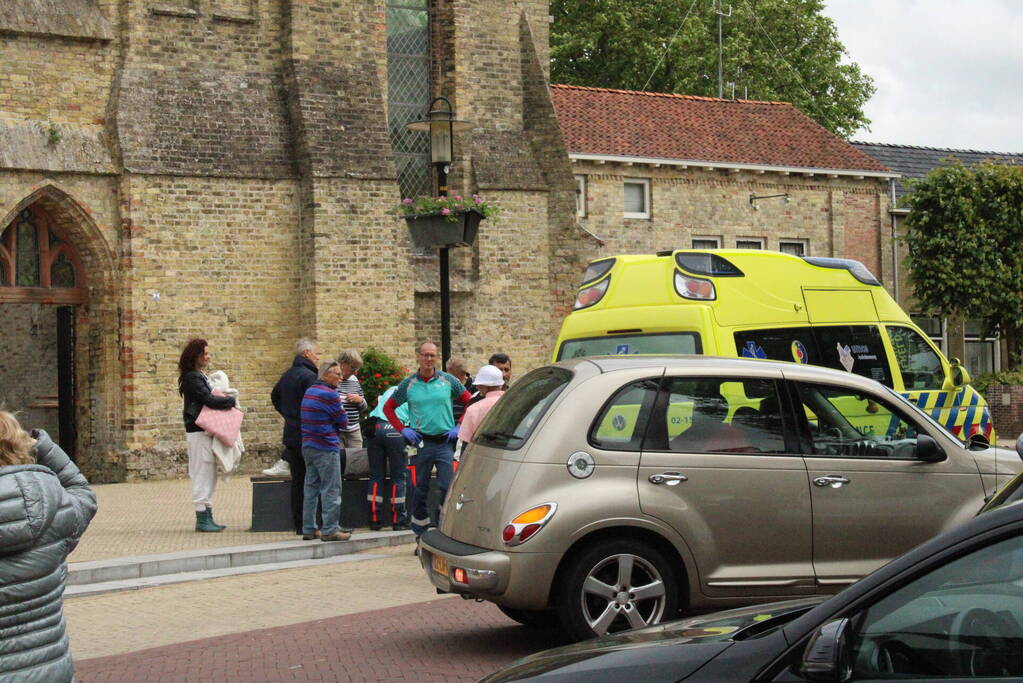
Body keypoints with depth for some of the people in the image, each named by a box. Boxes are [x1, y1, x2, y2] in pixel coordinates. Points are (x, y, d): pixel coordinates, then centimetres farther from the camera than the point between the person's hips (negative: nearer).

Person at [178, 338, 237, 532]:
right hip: (198, 431, -10)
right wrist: (231, 400, -6)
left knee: (210, 475, 12)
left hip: (207, 430, 10)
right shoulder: (192, 377, -13)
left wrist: (224, 399, -3)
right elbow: (209, 400, -20)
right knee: (203, 474, -7)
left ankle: (207, 516, 17)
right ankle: (201, 519, -4)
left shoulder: (201, 376, 17)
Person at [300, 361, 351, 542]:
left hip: (308, 446, 9)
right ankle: (330, 530, -3)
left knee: (311, 488, 12)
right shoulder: (329, 395, -14)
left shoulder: (309, 392, 14)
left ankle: (309, 529, 15)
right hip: (326, 449, -9)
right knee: (331, 490, -3)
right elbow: (343, 422, -8)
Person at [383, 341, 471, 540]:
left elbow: (470, 402, 10)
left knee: (448, 487, -9)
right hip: (420, 443, 1)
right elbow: (388, 407, 13)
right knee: (420, 491, 6)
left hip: (445, 441, -1)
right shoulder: (408, 384, 5)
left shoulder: (448, 381, 4)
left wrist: (459, 427, 2)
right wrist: (402, 429, 3)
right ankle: (421, 536, 15)